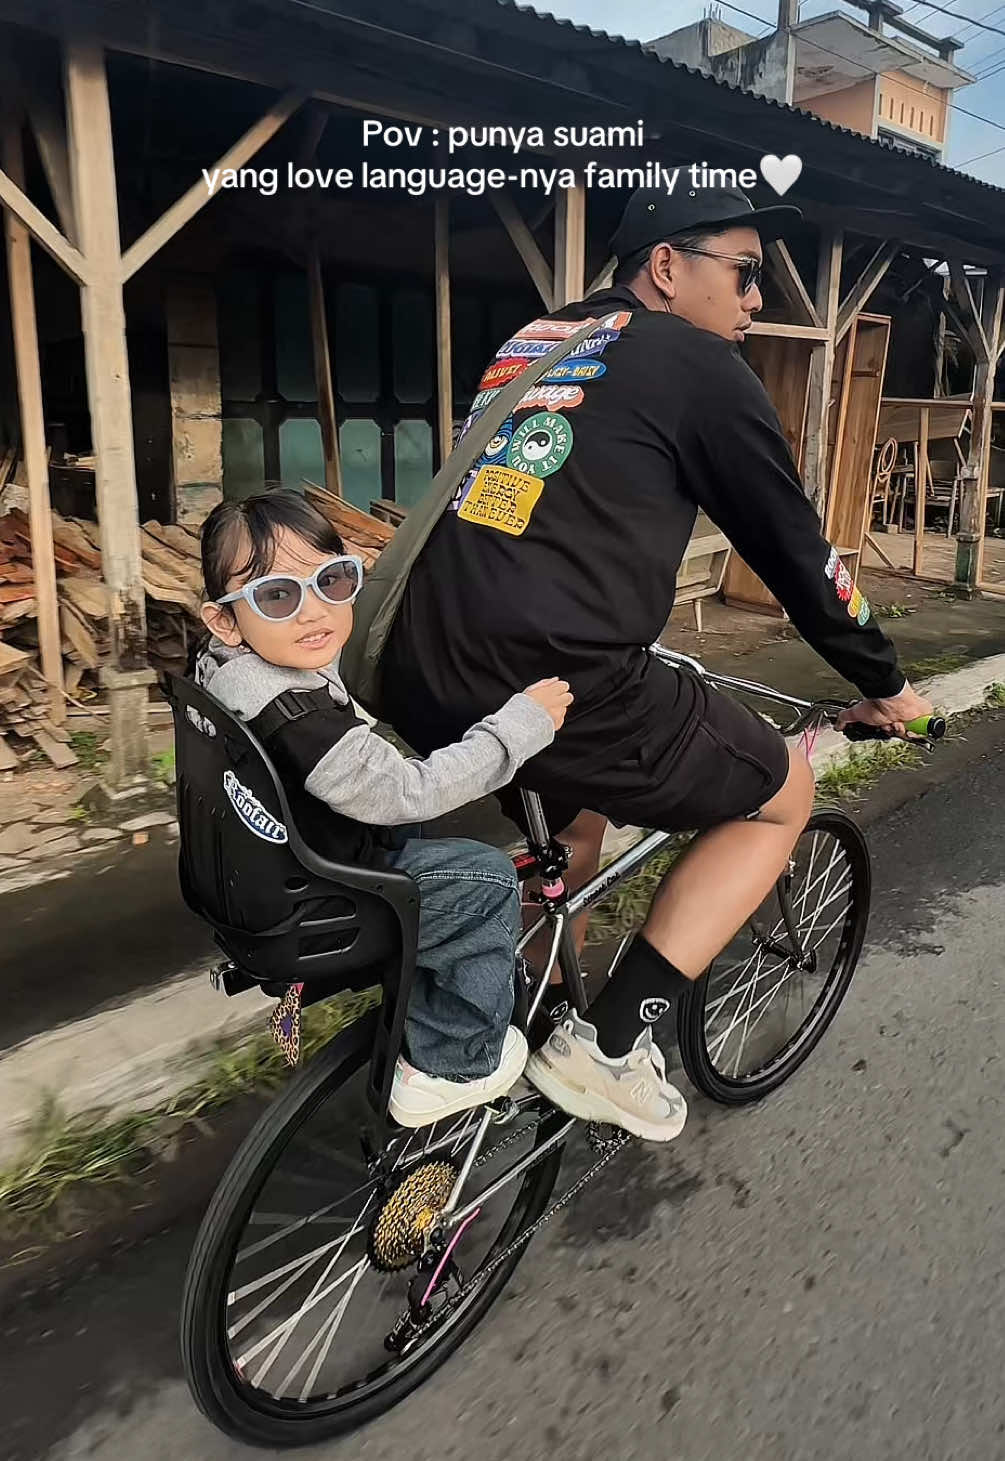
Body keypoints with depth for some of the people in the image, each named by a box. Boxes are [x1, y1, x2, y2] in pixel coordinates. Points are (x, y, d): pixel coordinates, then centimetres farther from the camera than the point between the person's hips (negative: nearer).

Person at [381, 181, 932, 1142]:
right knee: (783, 795, 14)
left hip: (422, 680, 8)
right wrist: (884, 685, 20)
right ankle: (607, 1046, 10)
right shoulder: (695, 363, 2)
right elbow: (792, 548, 6)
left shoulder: (534, 341, 24)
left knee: (573, 821, 34)